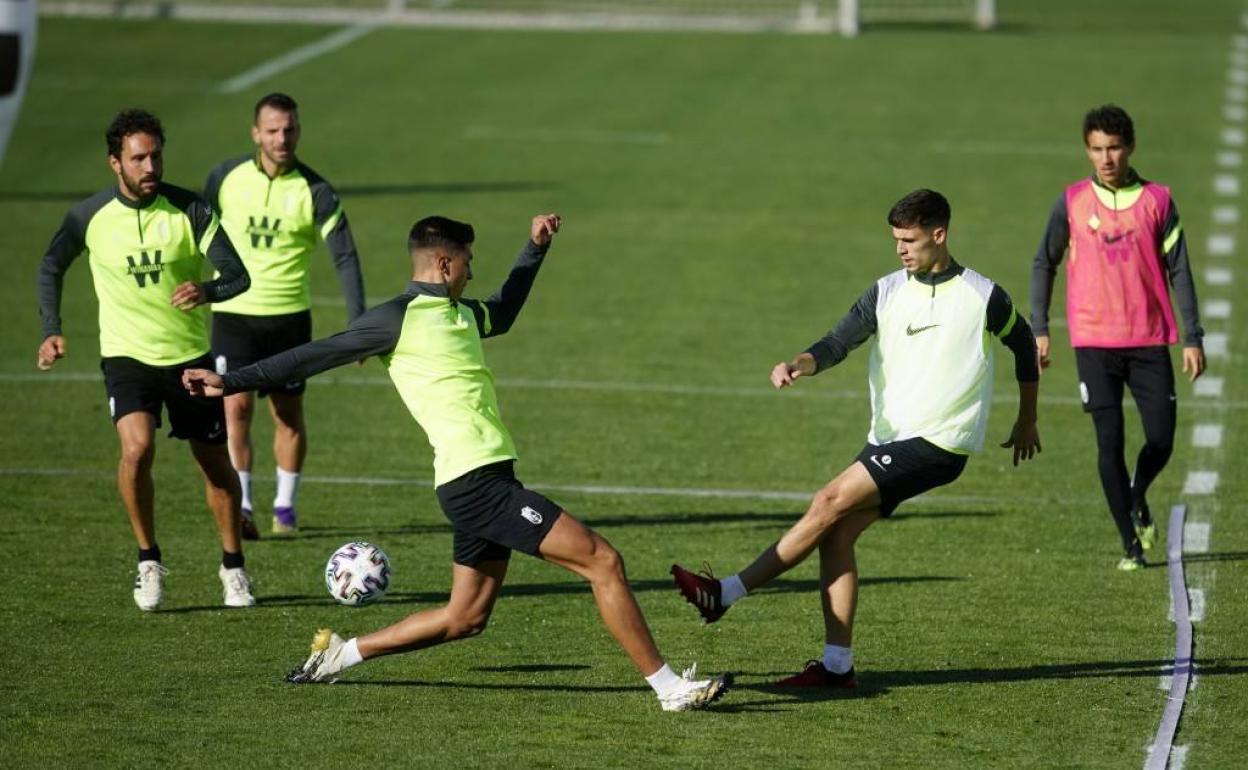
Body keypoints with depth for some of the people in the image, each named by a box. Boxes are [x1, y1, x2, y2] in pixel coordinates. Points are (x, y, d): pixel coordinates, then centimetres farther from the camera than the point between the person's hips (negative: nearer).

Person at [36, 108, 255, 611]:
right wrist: (52, 330, -1)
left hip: (191, 353, 1)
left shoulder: (190, 210, -12)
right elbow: (52, 267, 10)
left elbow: (237, 275, -14)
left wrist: (207, 291, -36)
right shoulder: (90, 216, -8)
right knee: (137, 448, -24)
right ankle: (148, 560, -4)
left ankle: (233, 566, 30)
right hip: (127, 355, -1)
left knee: (215, 461, 8)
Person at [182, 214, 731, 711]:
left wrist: (535, 248, 40)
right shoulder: (399, 319, -7)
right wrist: (233, 382, -3)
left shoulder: (460, 314, 18)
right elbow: (315, 356, -4)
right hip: (477, 481, -10)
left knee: (465, 618, 16)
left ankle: (342, 652, 24)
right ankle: (669, 687, -10)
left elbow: (502, 314, 42)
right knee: (602, 560, -12)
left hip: (481, 481, 10)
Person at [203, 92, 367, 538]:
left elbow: (345, 257, -11)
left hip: (290, 315, 0)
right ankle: (241, 507, -11)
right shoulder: (226, 178, -3)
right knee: (236, 406, -12)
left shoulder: (315, 192, -8)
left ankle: (285, 506, 21)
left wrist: (357, 323, -20)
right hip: (234, 313, 0)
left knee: (289, 414, 7)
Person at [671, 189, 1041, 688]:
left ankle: (727, 593, -17)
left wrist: (1027, 422, 20)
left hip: (938, 443, -6)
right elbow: (839, 342, -6)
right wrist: (799, 364, -28)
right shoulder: (888, 291, 6)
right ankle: (838, 665, 1)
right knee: (835, 533, -5)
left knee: (831, 502, -18)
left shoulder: (982, 296, -4)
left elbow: (1024, 347, 13)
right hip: (888, 438, 6)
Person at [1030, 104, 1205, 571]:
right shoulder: (1072, 202, 2)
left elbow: (1178, 270, 4)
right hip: (1094, 341, -1)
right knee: (1110, 442, -6)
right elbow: (1044, 263, 10)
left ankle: (1137, 499, 32)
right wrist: (1039, 328, 4)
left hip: (1149, 340, 1)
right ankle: (1130, 544, 5)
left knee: (1161, 440, -1)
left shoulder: (1156, 201, 2)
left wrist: (1193, 337, 0)